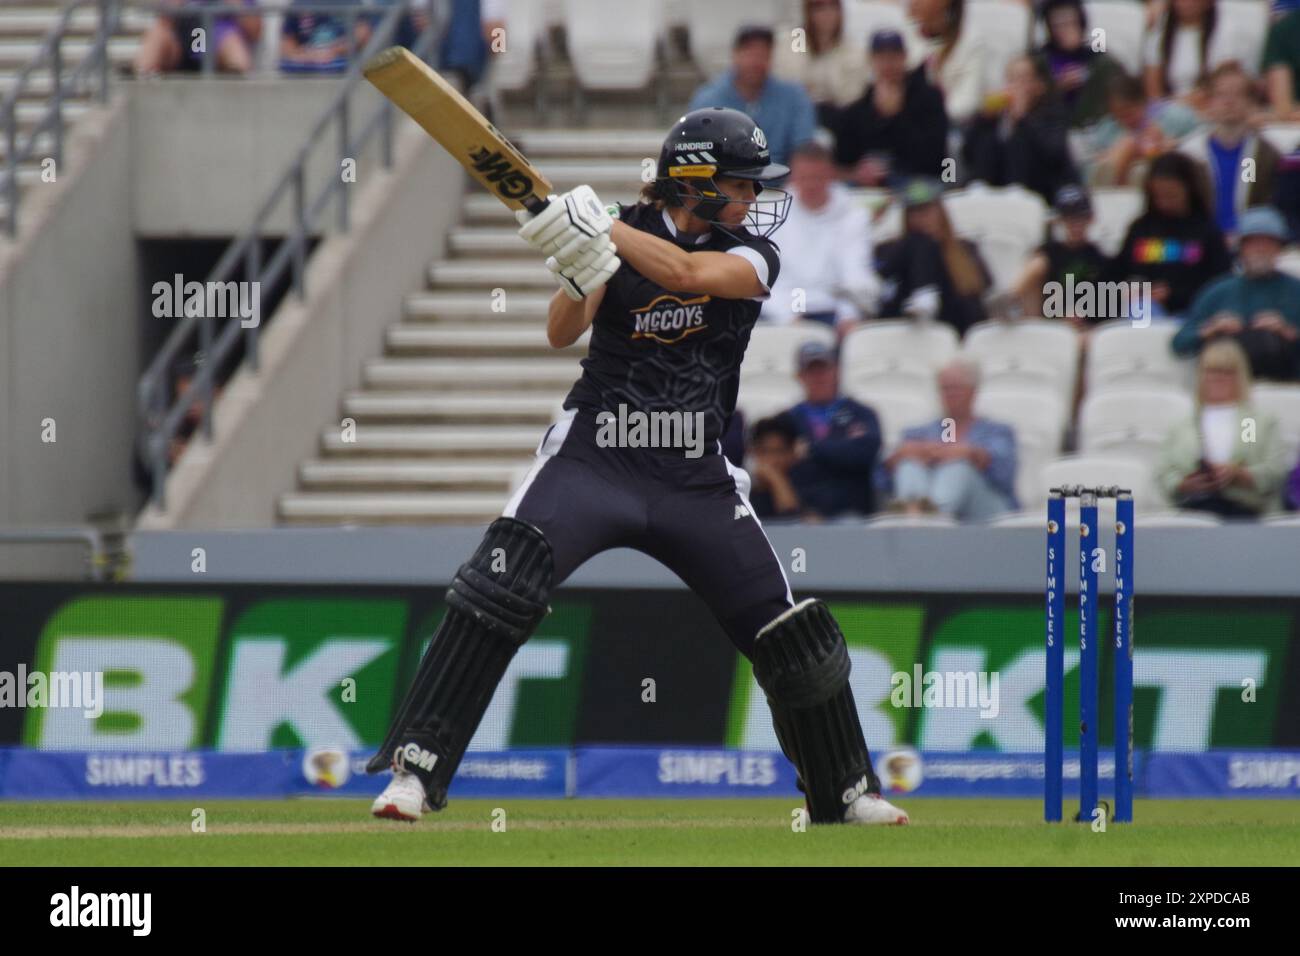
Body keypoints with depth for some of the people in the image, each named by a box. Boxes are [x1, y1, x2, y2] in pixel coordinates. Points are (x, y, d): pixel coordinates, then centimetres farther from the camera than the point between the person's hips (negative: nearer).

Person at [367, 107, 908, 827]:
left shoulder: (754, 256, 1)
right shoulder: (624, 231, -1)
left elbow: (686, 271, -20)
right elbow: (561, 333, -11)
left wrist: (594, 225, -28)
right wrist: (581, 269, -32)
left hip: (696, 481, 2)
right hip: (592, 457, -2)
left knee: (795, 636, 4)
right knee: (498, 586, -24)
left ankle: (846, 793, 26)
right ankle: (415, 769, -22)